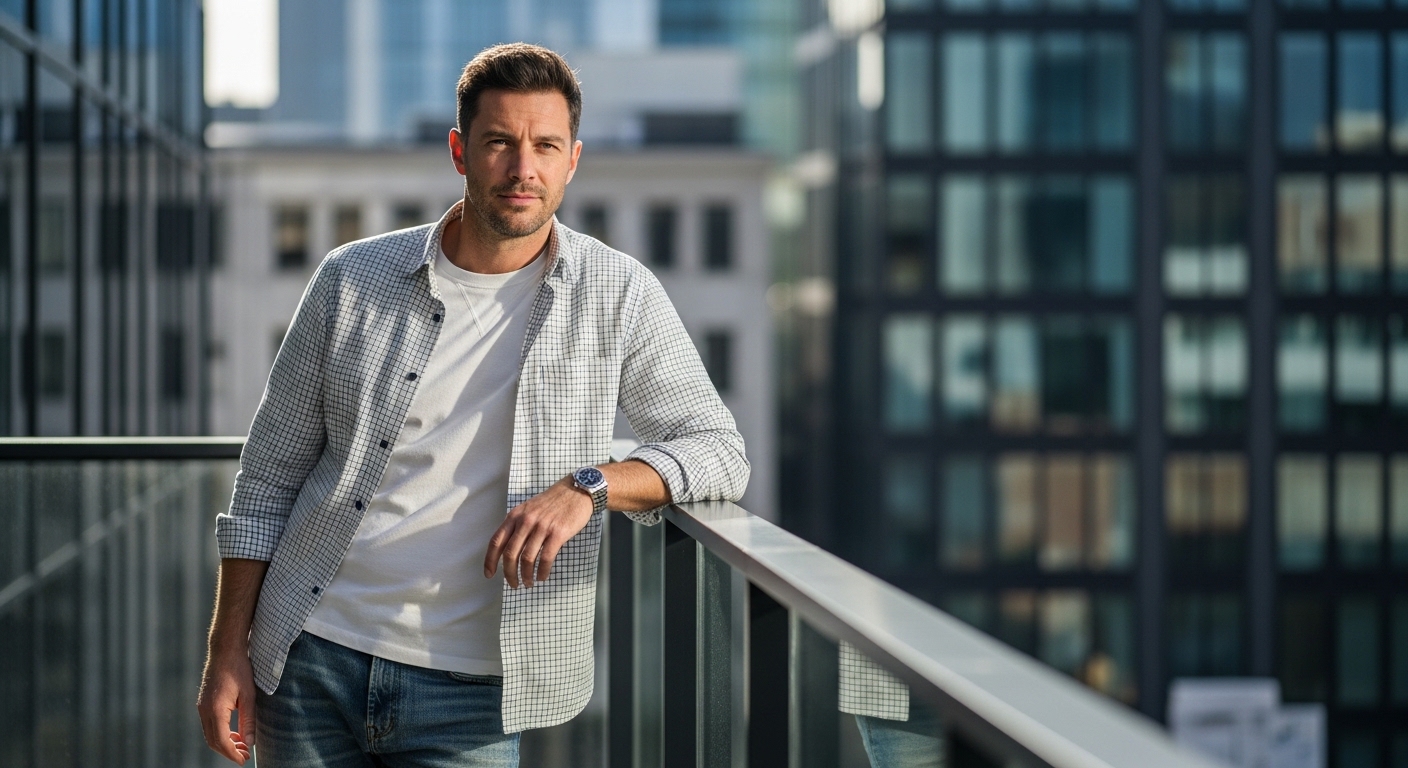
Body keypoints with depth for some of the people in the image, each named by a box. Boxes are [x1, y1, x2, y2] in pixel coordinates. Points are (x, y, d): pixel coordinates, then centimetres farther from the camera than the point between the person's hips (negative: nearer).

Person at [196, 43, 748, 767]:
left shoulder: (618, 296, -1)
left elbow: (718, 450, -1)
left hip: (469, 686, -1)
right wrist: (227, 651, 3)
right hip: (312, 660, 1)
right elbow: (269, 476, 7)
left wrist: (587, 487, -18)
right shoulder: (352, 279, 1)